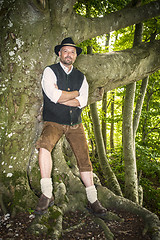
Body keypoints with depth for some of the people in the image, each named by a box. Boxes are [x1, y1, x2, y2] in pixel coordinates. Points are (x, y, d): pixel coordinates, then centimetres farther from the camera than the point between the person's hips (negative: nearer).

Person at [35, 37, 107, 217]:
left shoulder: (81, 77, 14)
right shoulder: (50, 71, 2)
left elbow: (82, 102, -1)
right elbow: (54, 96, -15)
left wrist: (61, 96, -10)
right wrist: (75, 93, -3)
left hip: (75, 124, 4)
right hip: (53, 122, -3)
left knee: (84, 158, -3)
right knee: (44, 145, -32)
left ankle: (93, 201, 8)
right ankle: (46, 194, -20)